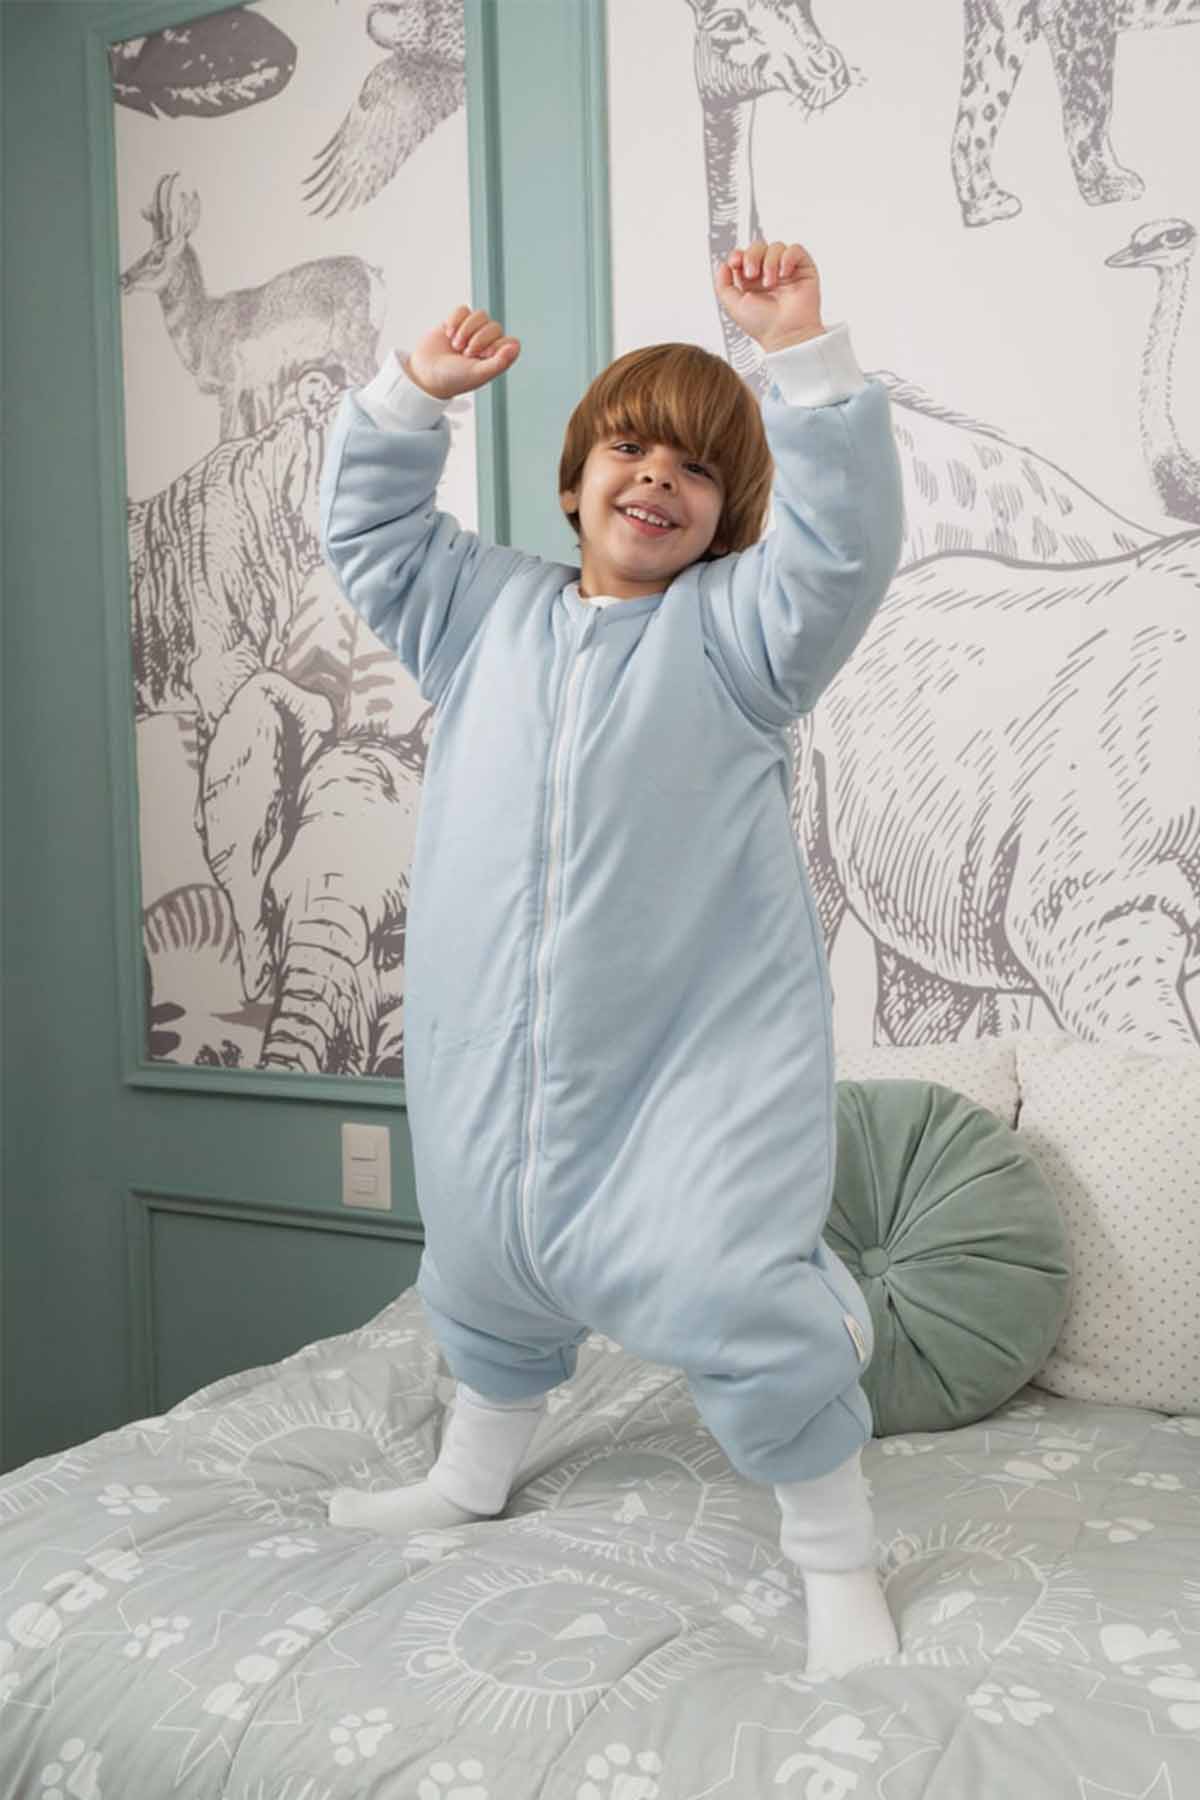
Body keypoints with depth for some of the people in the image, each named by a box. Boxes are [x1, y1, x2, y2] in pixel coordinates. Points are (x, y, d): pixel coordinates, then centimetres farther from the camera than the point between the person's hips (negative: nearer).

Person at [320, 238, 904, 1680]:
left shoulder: (730, 630, -1)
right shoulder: (486, 613, 12)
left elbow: (838, 541, -17)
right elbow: (365, 530, 17)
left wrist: (802, 351, -24)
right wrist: (417, 391, 5)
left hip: (695, 1048, -5)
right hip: (492, 1047, 6)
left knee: (734, 1298, -11)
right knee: (484, 1264, 23)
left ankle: (837, 1565, 11)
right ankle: (472, 1476, 50)